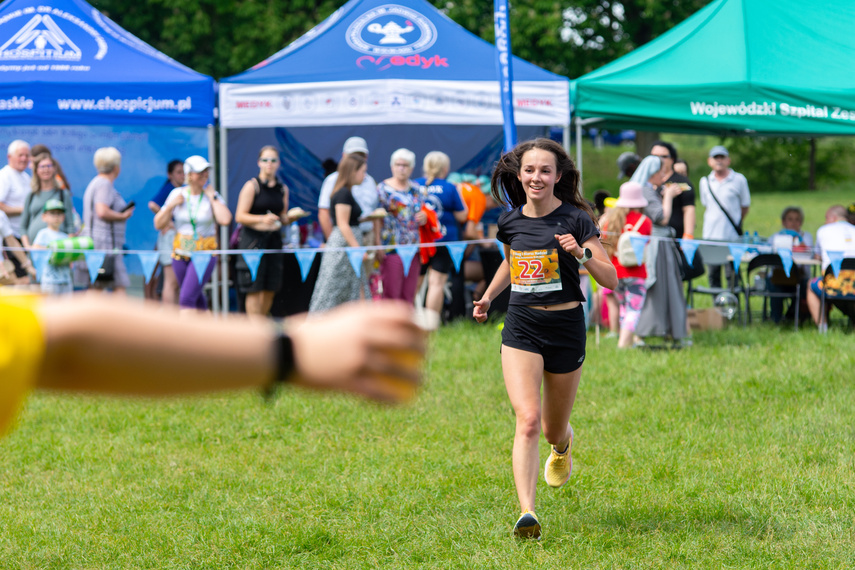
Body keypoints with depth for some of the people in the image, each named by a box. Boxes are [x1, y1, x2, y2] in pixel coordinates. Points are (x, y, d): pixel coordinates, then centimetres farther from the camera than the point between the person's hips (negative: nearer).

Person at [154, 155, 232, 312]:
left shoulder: (212, 195, -4)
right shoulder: (177, 194, 2)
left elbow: (225, 220, -21)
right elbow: (159, 225, 4)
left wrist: (213, 198, -14)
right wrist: (171, 205, -10)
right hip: (180, 253, 4)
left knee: (186, 298, -16)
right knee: (197, 299, 15)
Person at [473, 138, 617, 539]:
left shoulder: (575, 219, -8)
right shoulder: (510, 222, 4)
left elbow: (611, 280, -10)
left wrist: (582, 254, -26)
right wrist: (488, 297, 15)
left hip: (565, 328, -1)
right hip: (521, 327, 2)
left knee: (553, 430, 13)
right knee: (528, 419, -19)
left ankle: (563, 445, 53)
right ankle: (527, 513, -27)